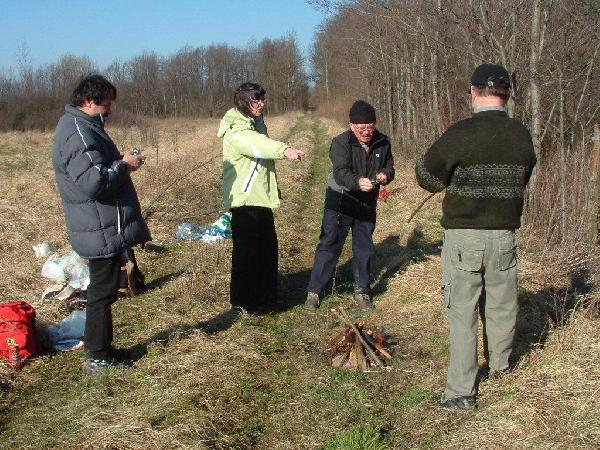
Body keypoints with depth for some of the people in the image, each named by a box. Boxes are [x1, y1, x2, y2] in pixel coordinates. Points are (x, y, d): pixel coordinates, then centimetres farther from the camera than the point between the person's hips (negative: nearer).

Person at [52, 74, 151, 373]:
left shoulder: (83, 126, 15)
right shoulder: (78, 133, -20)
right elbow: (93, 182, -29)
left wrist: (121, 161, 9)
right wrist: (124, 164, -16)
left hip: (105, 229, 11)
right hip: (103, 230, -11)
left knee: (104, 291, 18)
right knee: (102, 293, 0)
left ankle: (102, 349, 30)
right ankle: (97, 357, 10)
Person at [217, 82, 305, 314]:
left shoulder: (256, 123, 15)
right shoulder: (236, 130, -18)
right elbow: (257, 144, -39)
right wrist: (284, 150, -57)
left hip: (261, 198, 9)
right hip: (244, 199, -9)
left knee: (268, 249, 15)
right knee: (247, 251, -2)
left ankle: (264, 296, 28)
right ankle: (243, 301, 9)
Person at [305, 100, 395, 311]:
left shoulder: (382, 143, -4)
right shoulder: (341, 143, -18)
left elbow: (389, 166, 9)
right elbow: (340, 172, -30)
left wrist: (385, 175, -16)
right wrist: (358, 181, -51)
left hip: (367, 204, 4)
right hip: (340, 201, -4)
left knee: (364, 249, 13)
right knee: (329, 246, -1)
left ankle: (361, 291, 28)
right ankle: (314, 291, 9)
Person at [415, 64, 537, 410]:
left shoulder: (462, 134, -15)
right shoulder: (522, 136, -2)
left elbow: (426, 175, -5)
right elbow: (521, 181, 10)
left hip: (463, 235, -4)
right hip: (504, 234, 4)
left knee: (462, 312, 3)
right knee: (501, 305, 20)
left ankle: (461, 392, 5)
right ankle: (500, 364, 43)